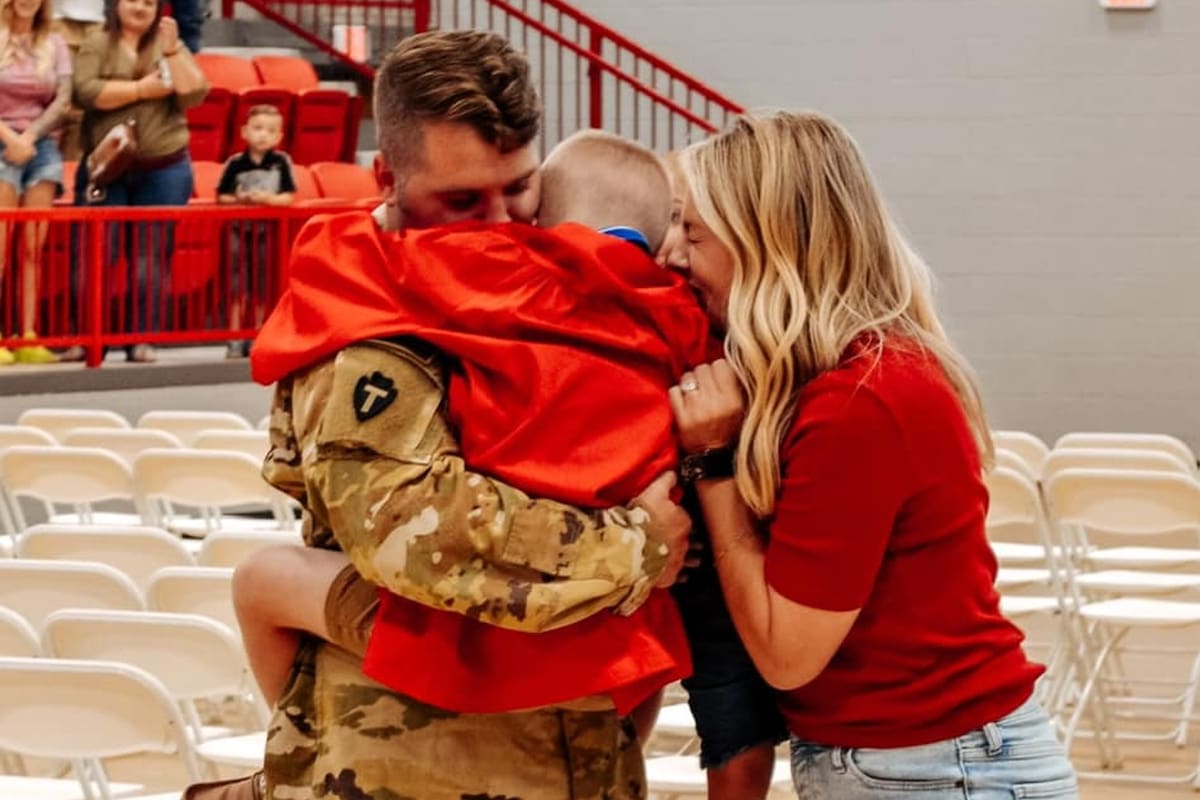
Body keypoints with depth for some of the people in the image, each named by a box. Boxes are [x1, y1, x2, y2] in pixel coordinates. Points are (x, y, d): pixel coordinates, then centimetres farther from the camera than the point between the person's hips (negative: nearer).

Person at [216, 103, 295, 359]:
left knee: (262, 289, 8)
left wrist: (271, 199, -19)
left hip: (267, 232, 1)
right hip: (240, 230, -1)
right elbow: (221, 196, 0)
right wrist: (239, 199, -18)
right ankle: (235, 341, 2)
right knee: (237, 286, -2)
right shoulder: (235, 163, -3)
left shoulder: (281, 162, 0)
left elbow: (288, 197, -1)